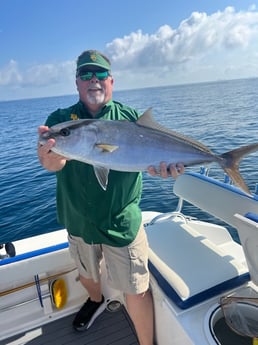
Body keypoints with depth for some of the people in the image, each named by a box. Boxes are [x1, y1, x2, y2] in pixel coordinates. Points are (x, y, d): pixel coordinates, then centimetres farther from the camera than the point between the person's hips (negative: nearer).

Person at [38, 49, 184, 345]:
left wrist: (165, 165, -33)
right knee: (86, 273, 28)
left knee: (136, 290, 7)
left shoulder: (130, 117, -3)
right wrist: (50, 158, -44)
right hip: (78, 220, 3)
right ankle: (95, 301, 62)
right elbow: (53, 162, -20)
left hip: (122, 221, -2)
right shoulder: (60, 119, -3)